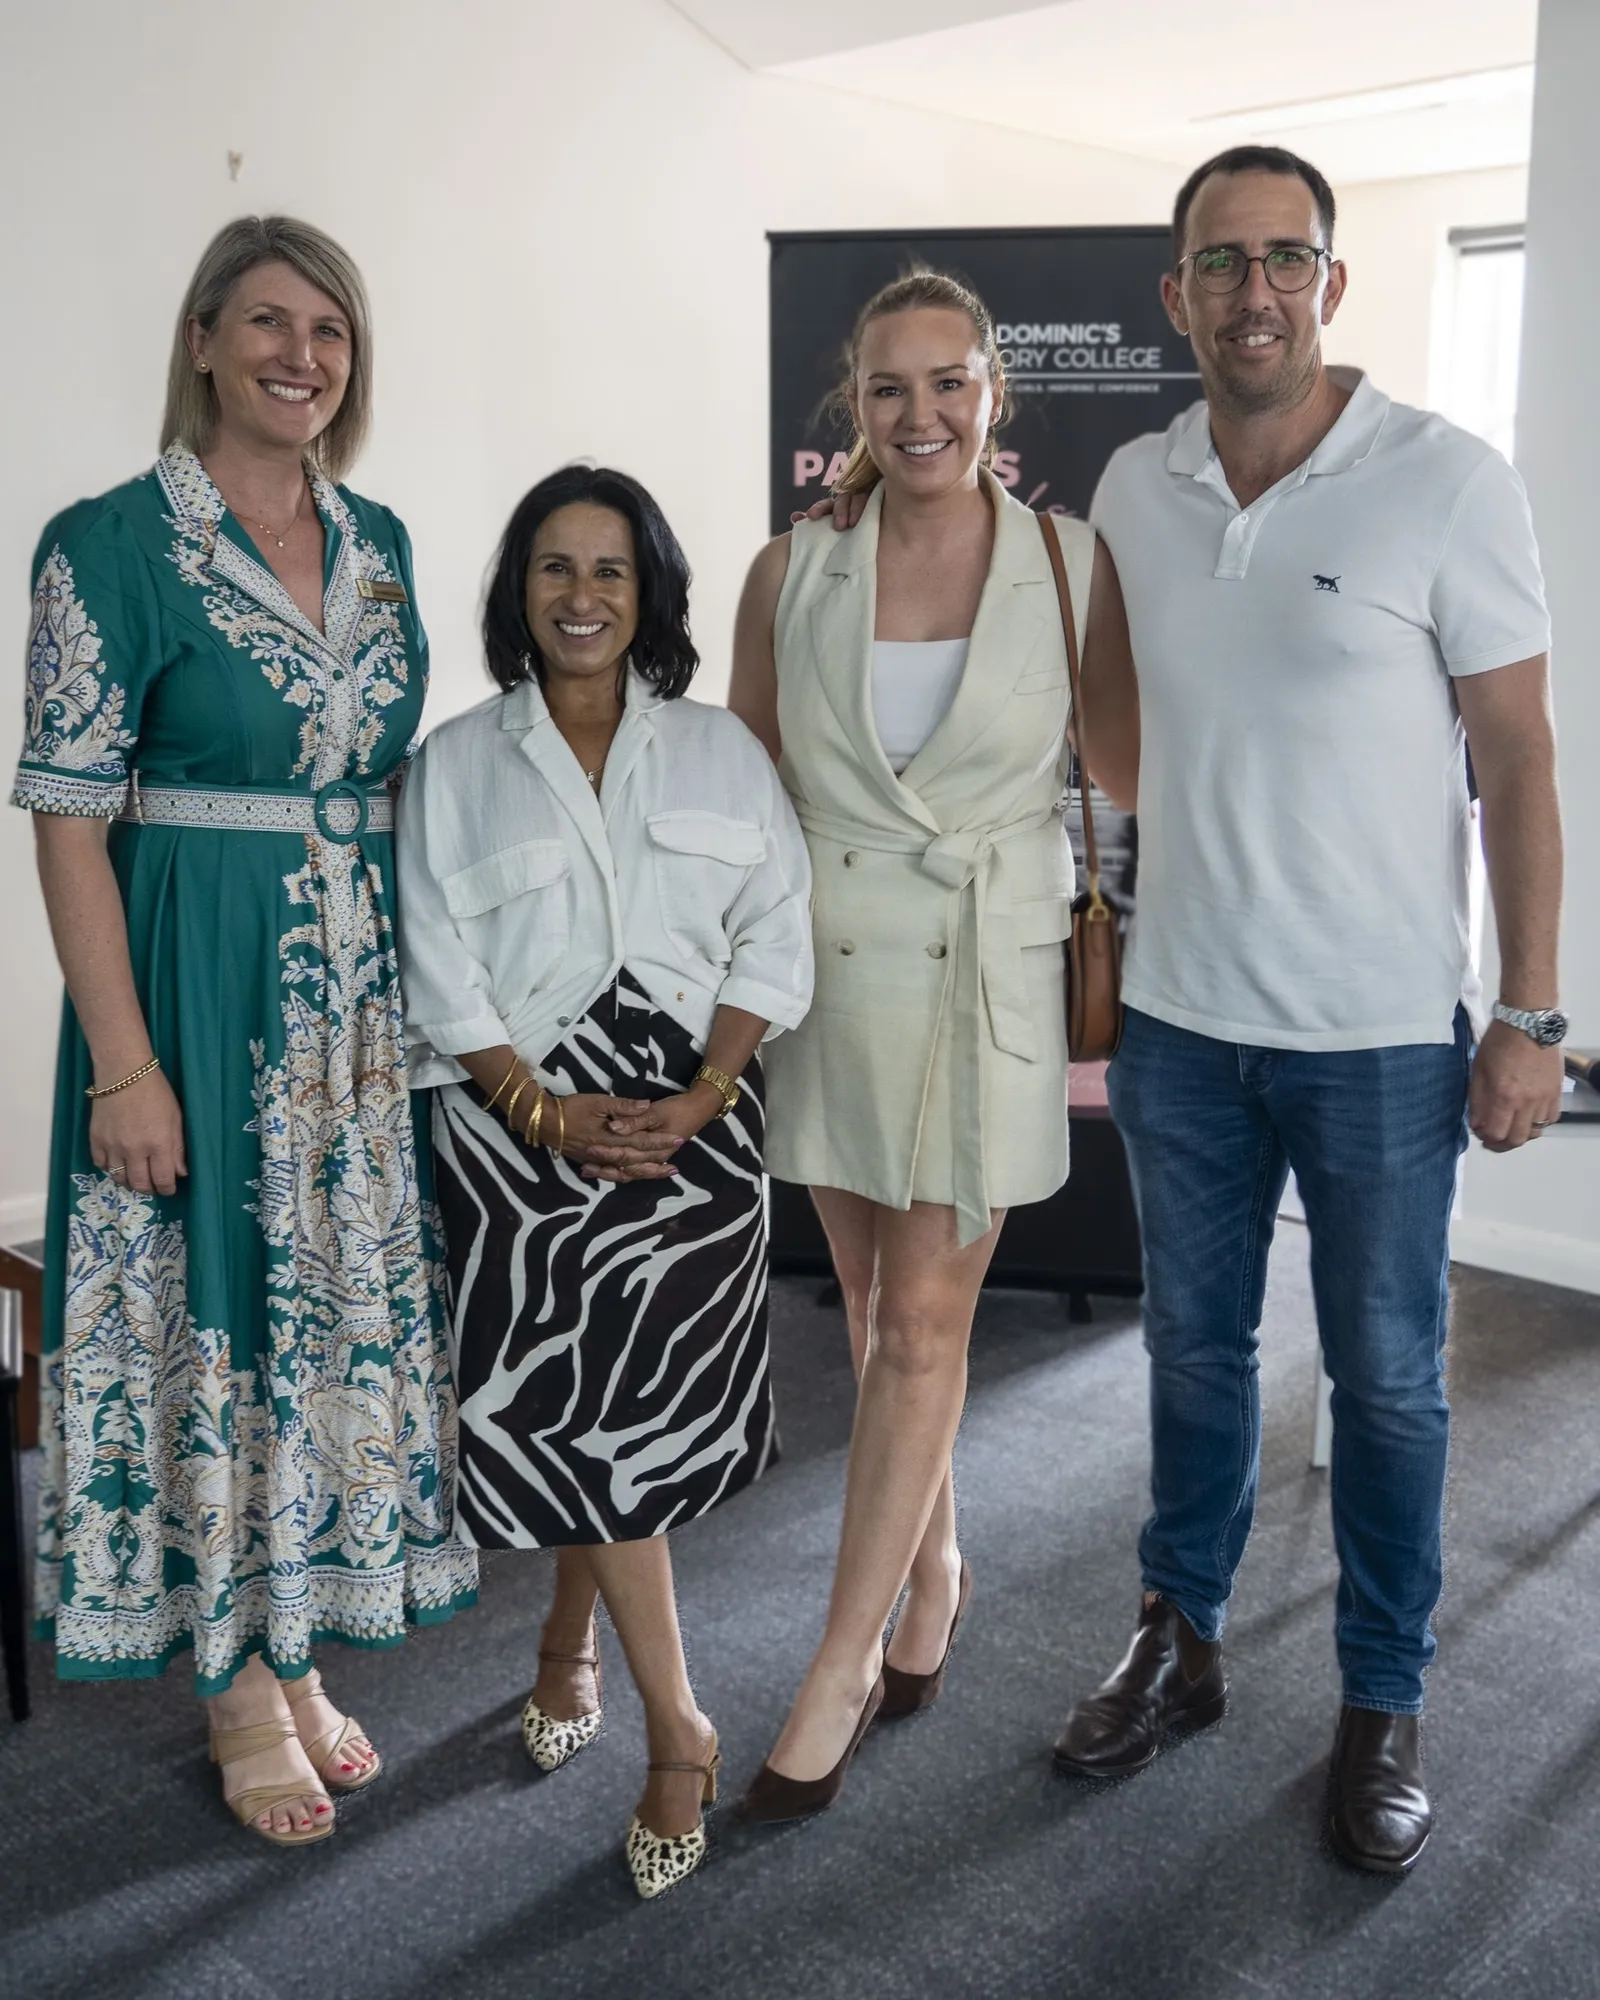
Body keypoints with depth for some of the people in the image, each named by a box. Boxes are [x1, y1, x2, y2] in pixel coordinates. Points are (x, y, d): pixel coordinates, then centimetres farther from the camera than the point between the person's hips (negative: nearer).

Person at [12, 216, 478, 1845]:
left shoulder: (379, 542, 9)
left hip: (368, 986, 6)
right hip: (200, 981, -5)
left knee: (348, 1305, 12)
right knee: (210, 1315, 4)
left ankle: (296, 1652, 32)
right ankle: (235, 1694, 24)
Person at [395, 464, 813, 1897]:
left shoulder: (720, 753, 7)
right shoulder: (455, 766, 5)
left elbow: (773, 941, 1)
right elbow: (443, 981, 0)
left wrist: (696, 1103, -11)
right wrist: (550, 1113, -12)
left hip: (691, 1122, 1)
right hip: (523, 1126, -1)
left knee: (625, 1404, 1)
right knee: (587, 1415, -4)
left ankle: (568, 1643, 30)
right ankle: (678, 1733, 10)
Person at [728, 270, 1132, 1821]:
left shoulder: (1076, 568, -3)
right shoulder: (792, 573, 1)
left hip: (991, 972, -2)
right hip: (828, 966, 3)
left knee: (922, 1319, -1)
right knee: (874, 1304, 14)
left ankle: (839, 1673, 10)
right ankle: (932, 1570, 36)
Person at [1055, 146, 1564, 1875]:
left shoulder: (1447, 483, -9)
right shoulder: (1132, 489, 3)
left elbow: (1518, 760, -7)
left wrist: (1529, 1016, -10)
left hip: (1382, 1032, -3)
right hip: (1180, 1016, 4)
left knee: (1386, 1379, 10)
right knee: (1194, 1345, 17)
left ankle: (1383, 1703, 29)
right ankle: (1178, 1640, 36)